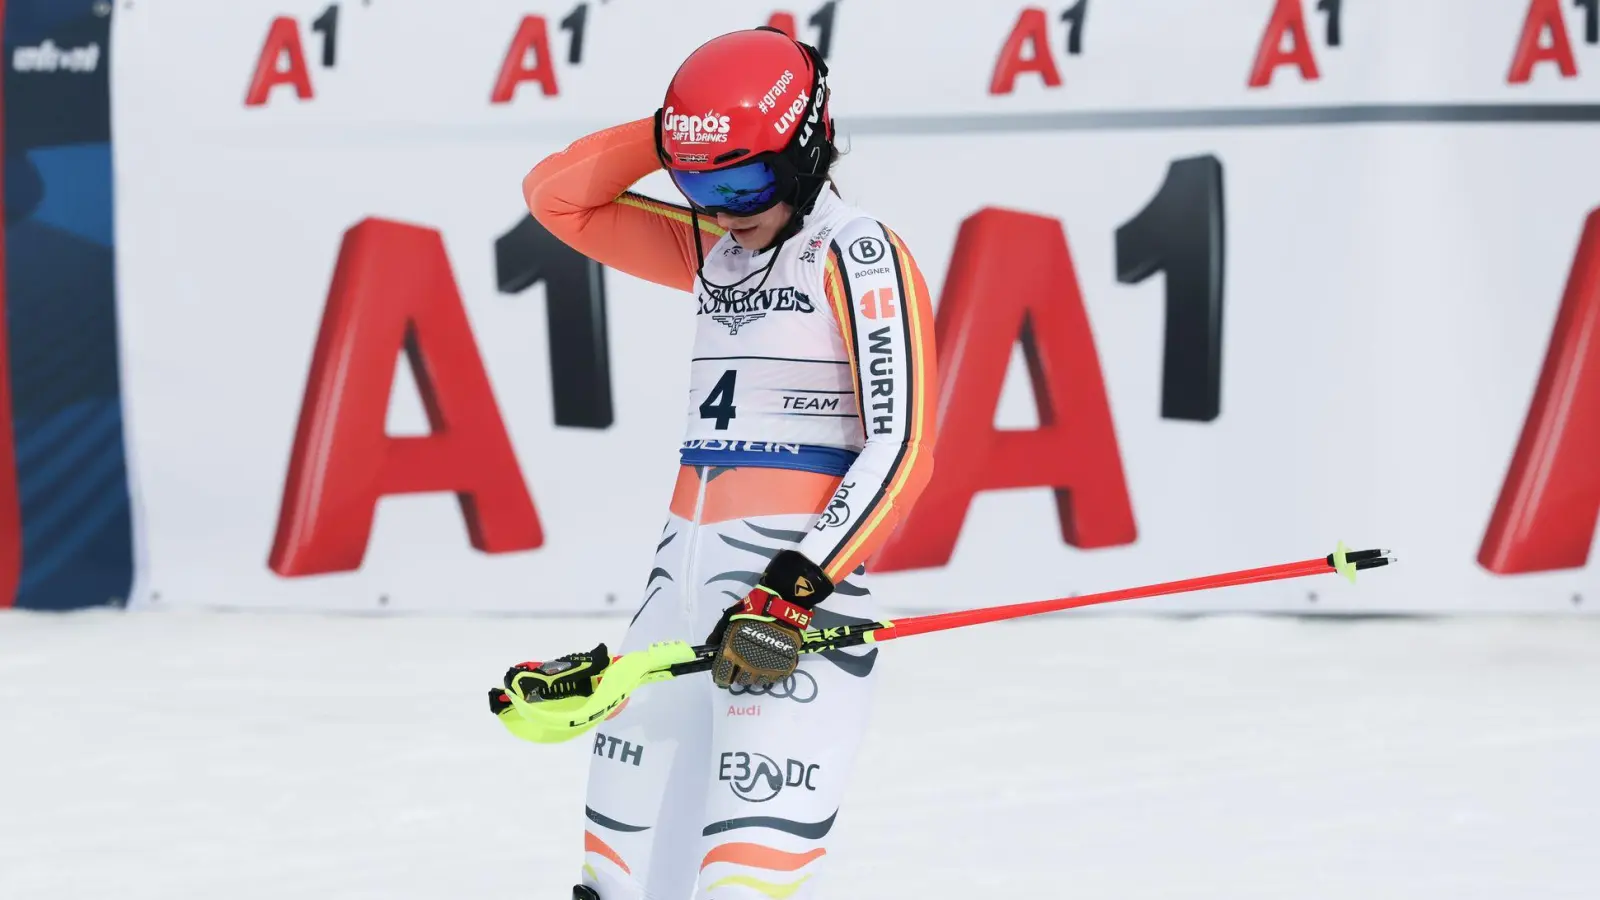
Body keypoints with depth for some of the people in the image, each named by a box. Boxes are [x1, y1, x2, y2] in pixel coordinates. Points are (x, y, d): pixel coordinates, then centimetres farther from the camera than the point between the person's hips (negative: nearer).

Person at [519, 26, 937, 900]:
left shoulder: (857, 256, -6)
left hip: (796, 587, -8)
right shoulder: (715, 251, 17)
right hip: (684, 571, 8)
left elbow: (899, 450, -14)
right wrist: (670, 135, 5)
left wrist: (795, 592, -22)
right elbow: (559, 197, 19)